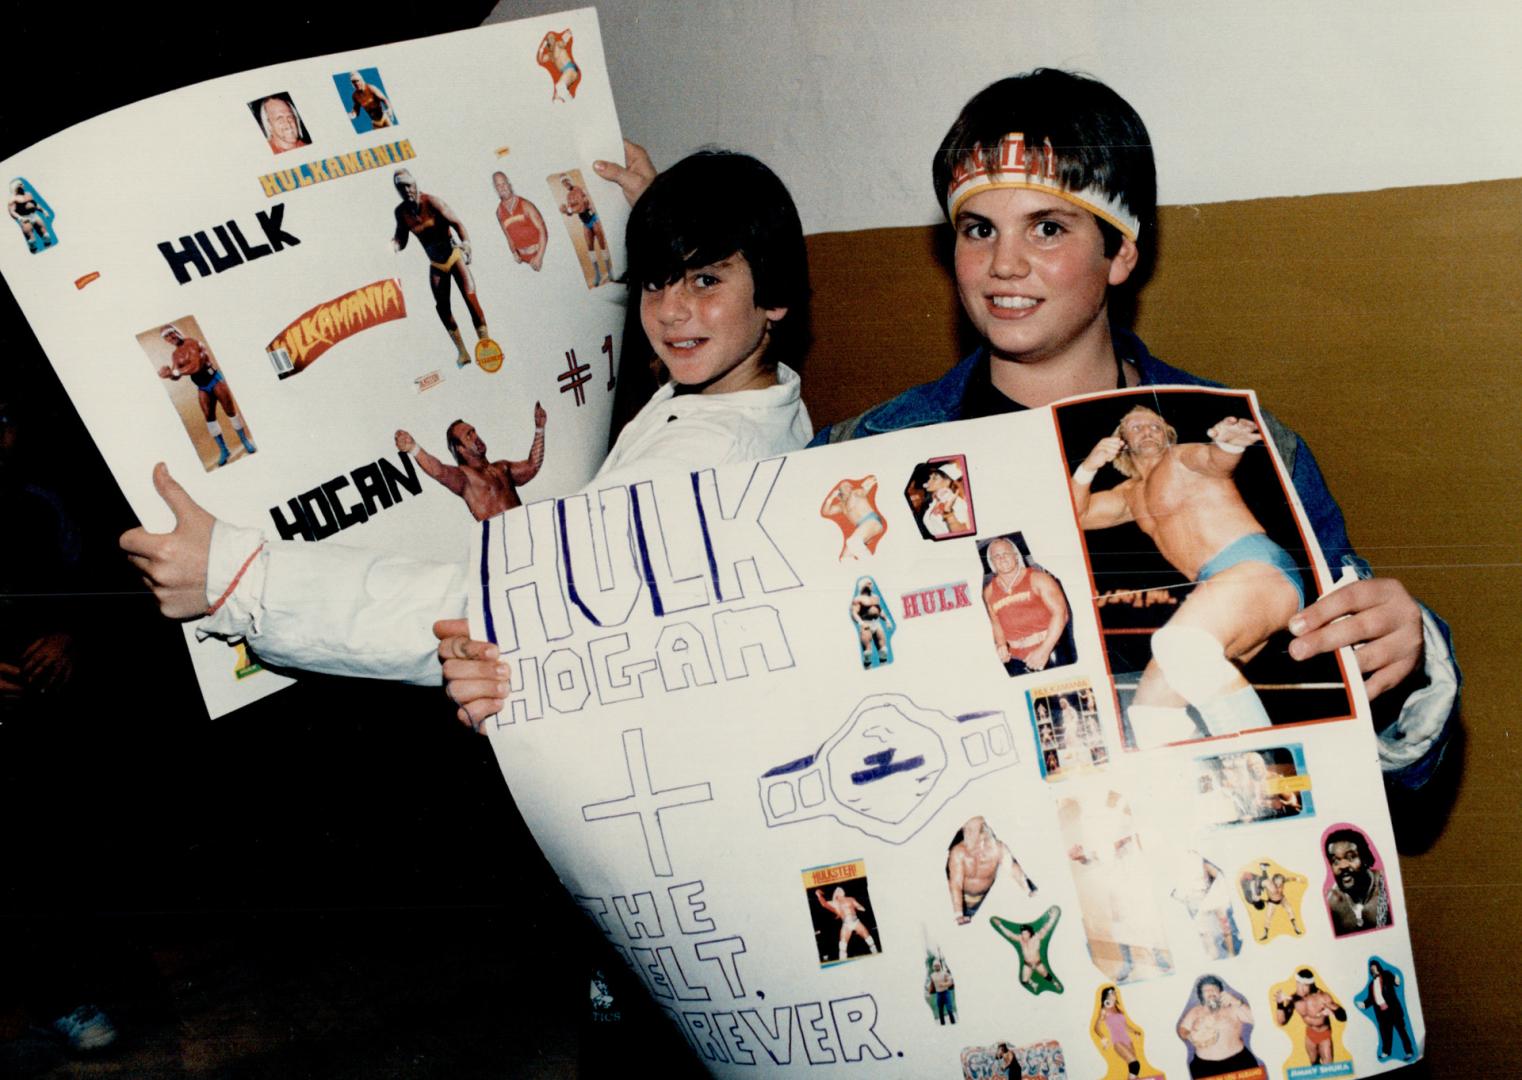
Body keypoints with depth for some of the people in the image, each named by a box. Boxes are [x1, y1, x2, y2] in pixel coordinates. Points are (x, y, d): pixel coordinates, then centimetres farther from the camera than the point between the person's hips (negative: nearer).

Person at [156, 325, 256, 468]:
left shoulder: (191, 344, -12)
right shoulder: (175, 355, 6)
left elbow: (195, 366, -23)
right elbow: (176, 377, 8)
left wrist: (175, 372, -24)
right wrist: (170, 375, -15)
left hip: (214, 379, -6)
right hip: (202, 387, 6)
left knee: (230, 410, -1)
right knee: (209, 417, 0)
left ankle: (246, 442, 11)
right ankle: (223, 450, 5)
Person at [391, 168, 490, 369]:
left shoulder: (431, 202, -17)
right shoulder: (401, 211, -3)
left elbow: (456, 223, -21)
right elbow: (401, 239, 5)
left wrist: (466, 242, -40)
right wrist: (394, 245, -20)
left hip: (455, 256, -4)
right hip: (435, 264, 5)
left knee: (470, 298, -17)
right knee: (442, 307, -3)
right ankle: (461, 352, 7)